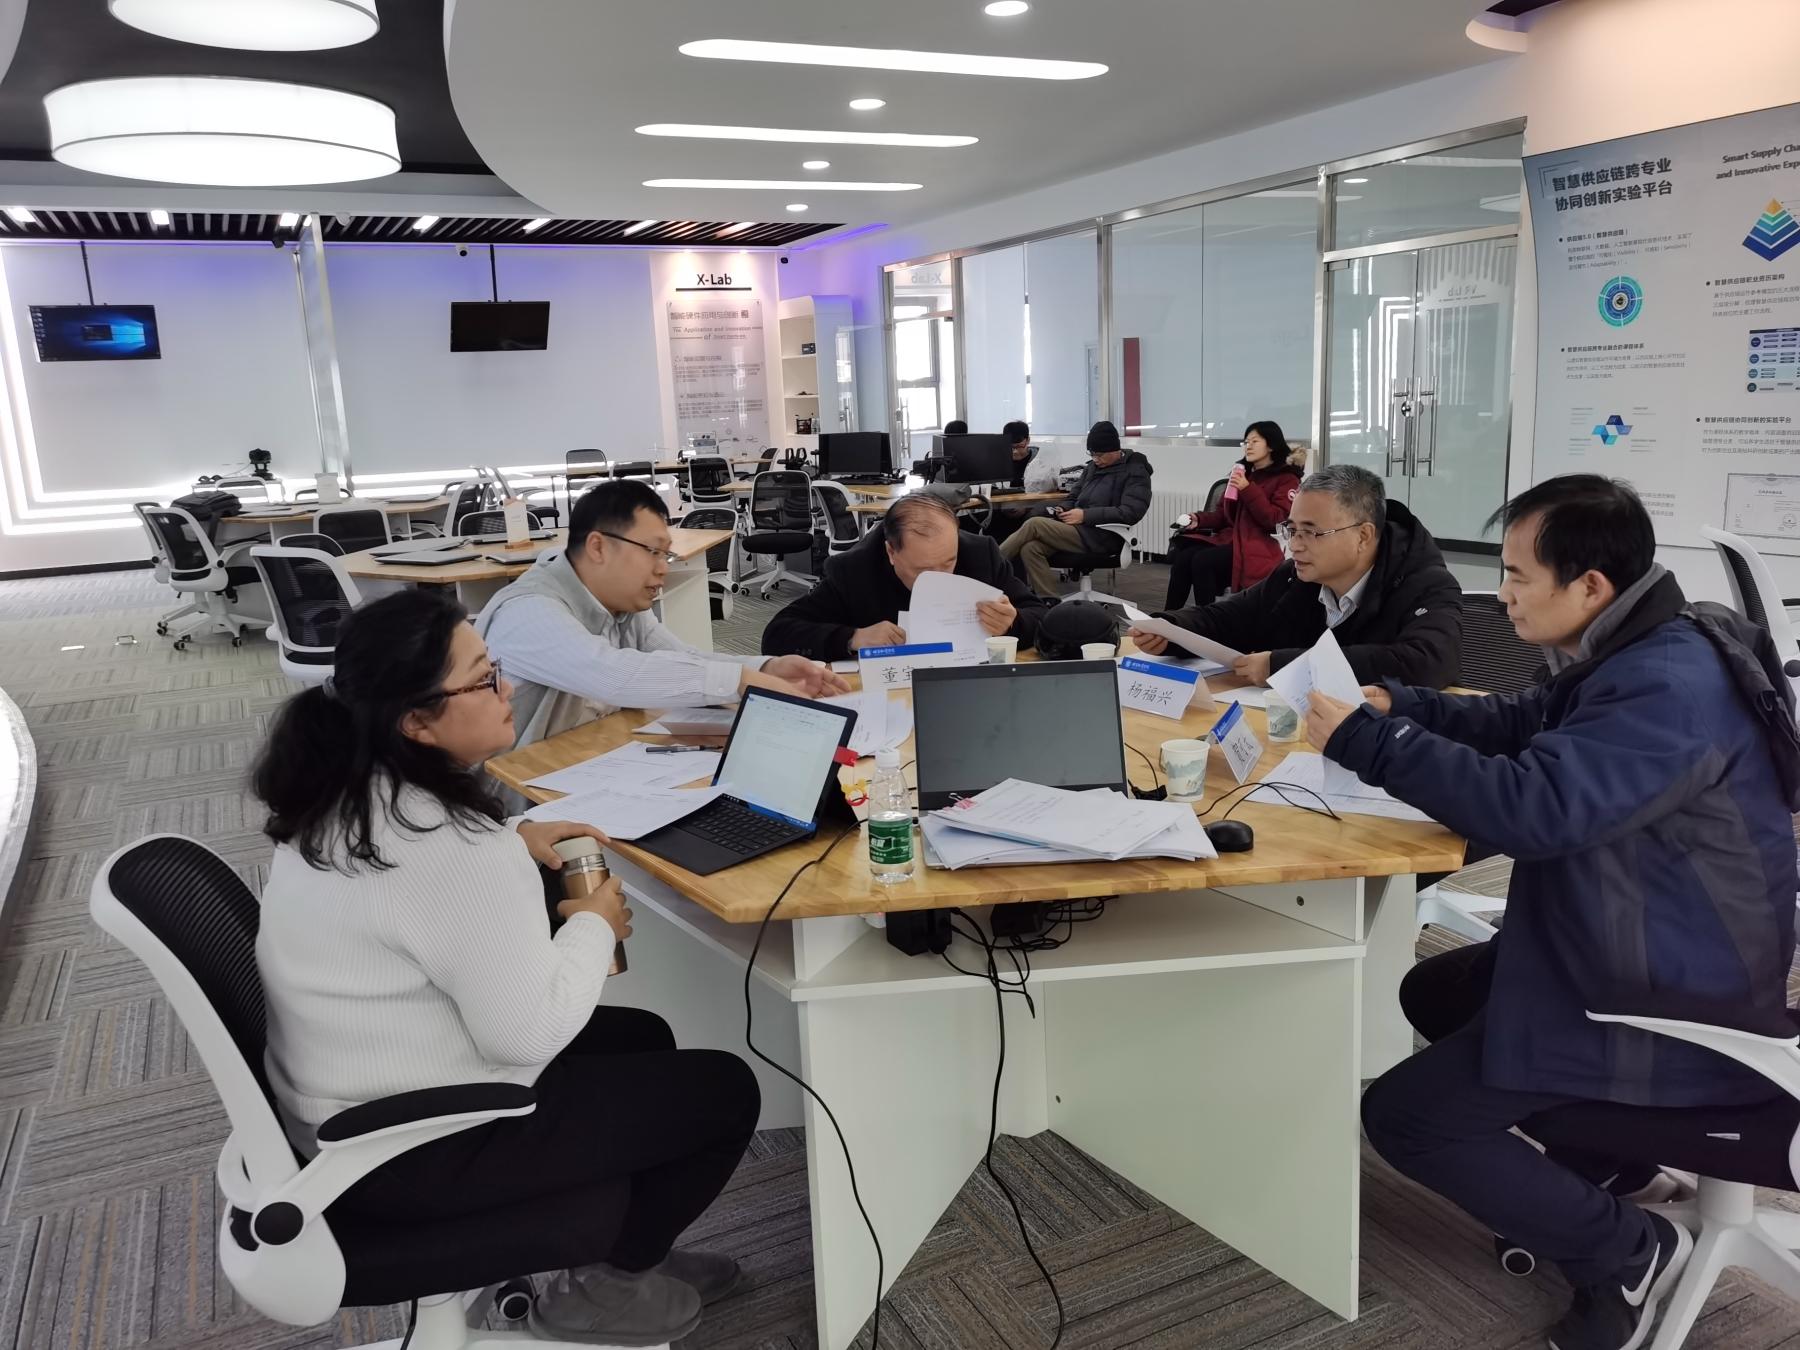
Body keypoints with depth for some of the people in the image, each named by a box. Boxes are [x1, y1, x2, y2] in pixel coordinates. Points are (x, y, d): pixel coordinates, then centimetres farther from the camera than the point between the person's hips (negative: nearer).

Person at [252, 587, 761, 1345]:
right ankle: (605, 1286, 19)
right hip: (410, 1147, -9)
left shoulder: (347, 792, -2)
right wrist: (594, 925, -10)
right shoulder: (449, 848, -31)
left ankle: (623, 1243, 29)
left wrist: (510, 843, 5)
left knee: (644, 1037, 21)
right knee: (723, 1091, 1)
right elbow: (529, 1029, -26)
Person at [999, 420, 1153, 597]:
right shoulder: (1093, 466, 18)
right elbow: (1074, 499, 23)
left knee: (1034, 524, -20)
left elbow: (1131, 512, -16)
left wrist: (1085, 515, -18)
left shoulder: (1135, 472, -2)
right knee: (1029, 549, -22)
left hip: (1100, 539, -7)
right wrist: (1062, 509, -2)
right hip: (1078, 529, 7)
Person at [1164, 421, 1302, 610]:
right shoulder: (1242, 472, 17)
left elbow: (1275, 521, -13)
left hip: (1259, 548, -6)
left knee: (1202, 561, -29)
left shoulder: (1286, 479, 0)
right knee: (1183, 557, -21)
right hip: (1232, 538, 6)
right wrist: (1199, 519, 1)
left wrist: (1248, 489, -19)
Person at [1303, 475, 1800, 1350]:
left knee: (1402, 1114, -9)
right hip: (1638, 956, 10)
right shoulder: (1635, 656, 5)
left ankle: (1628, 1252, 6)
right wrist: (1393, 705, 1)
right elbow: (1516, 728, 16)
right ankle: (1613, 1158, 25)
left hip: (1675, 1005, -10)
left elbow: (1533, 807, -36)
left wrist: (1366, 743, -27)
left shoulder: (1670, 687, -28)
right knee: (1433, 992, 24)